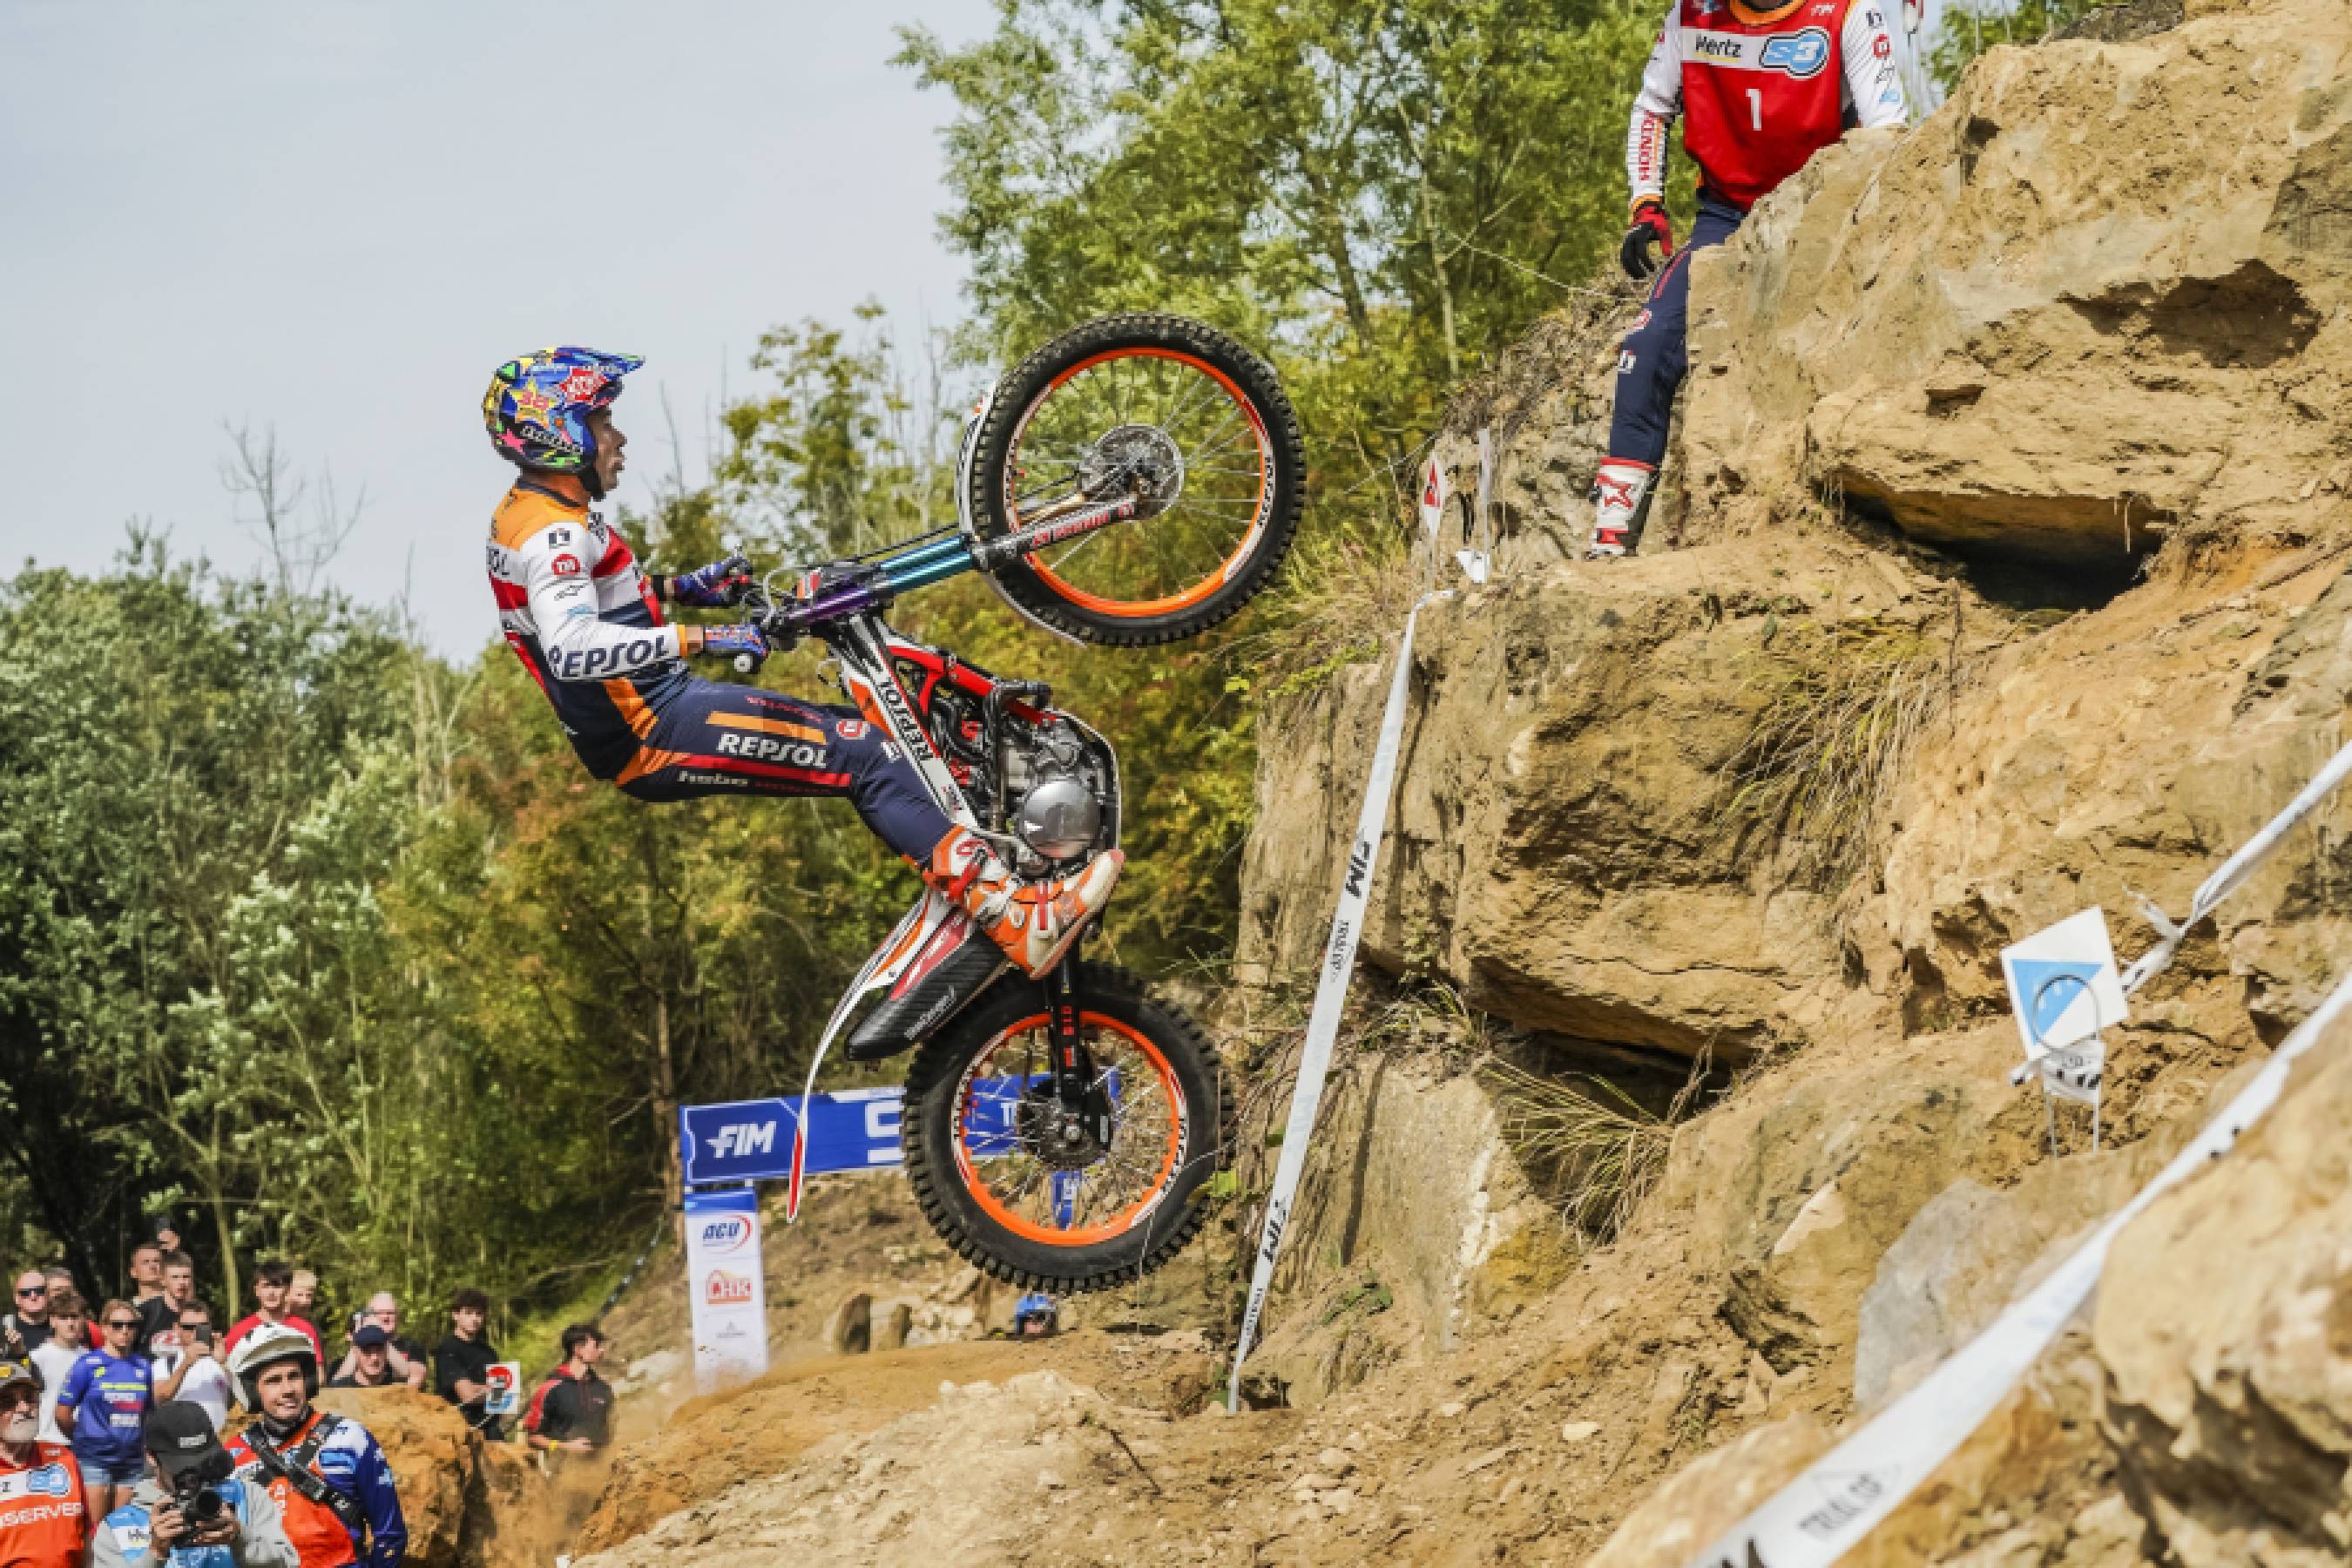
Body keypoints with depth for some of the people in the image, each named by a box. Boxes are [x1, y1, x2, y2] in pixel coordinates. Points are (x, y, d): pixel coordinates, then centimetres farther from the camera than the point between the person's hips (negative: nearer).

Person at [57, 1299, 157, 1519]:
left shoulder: (143, 1367, 9)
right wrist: (85, 1437, 9)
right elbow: (63, 1413, -2)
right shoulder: (88, 1364, -4)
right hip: (94, 1460, -4)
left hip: (132, 1460, 4)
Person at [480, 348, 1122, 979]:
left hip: (651, 711, 11)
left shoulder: (525, 514, 13)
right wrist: (699, 638, -39)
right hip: (657, 736, -11)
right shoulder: (553, 534, -19)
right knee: (865, 755, -17)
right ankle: (1015, 919, -26)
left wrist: (676, 588, 21)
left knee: (865, 737, 15)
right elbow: (571, 649, -36)